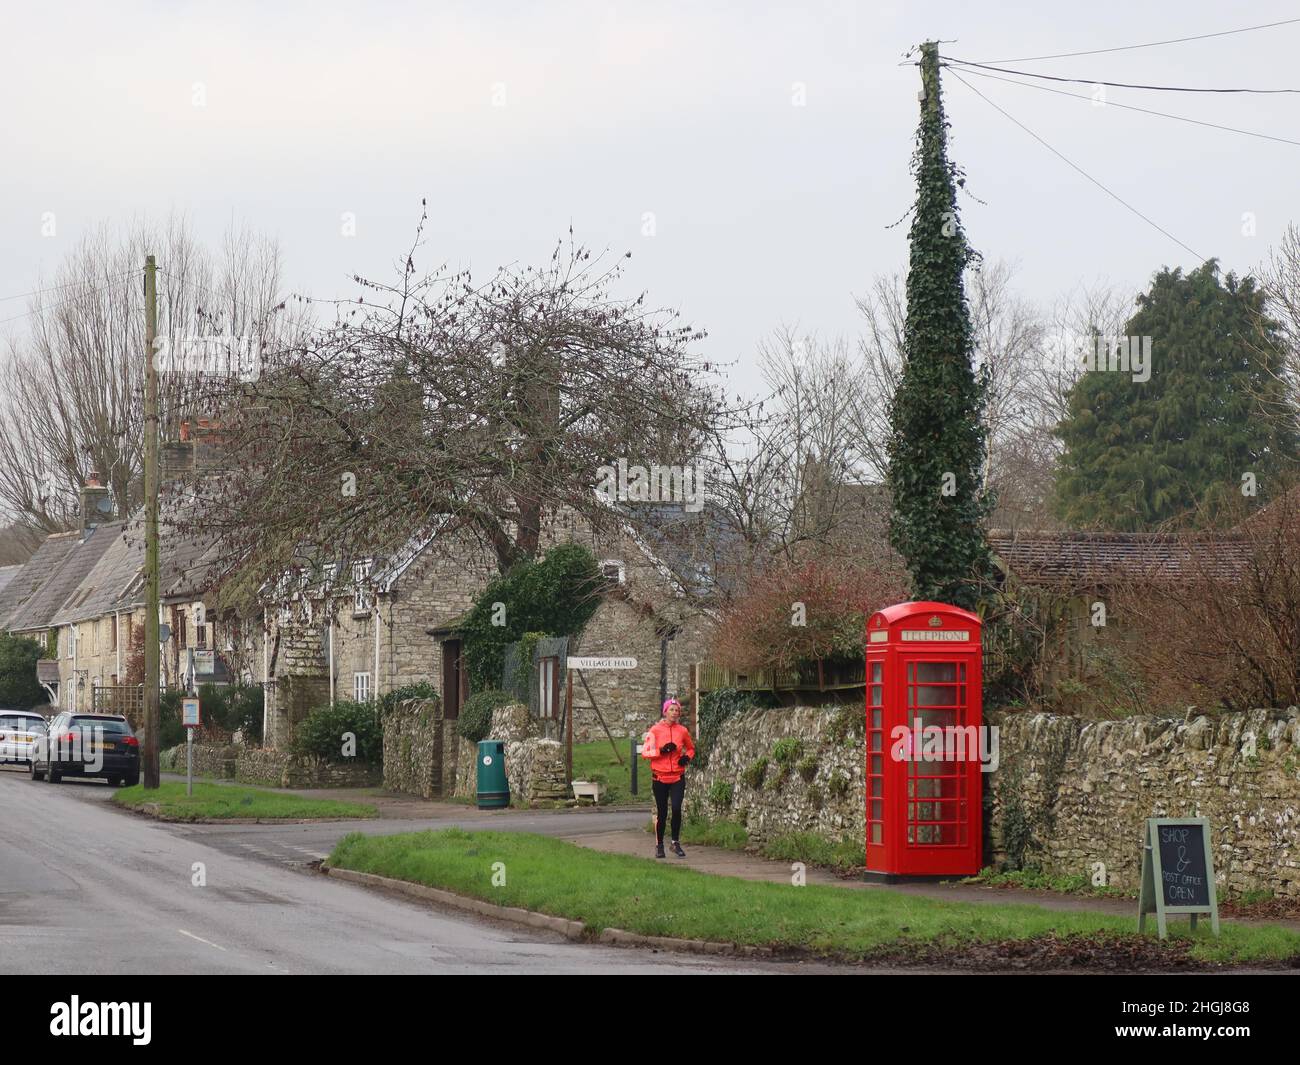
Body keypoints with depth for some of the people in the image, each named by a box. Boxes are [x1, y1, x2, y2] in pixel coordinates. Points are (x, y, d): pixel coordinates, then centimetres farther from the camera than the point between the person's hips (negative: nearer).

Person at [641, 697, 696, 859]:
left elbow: (691, 748, 21)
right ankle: (659, 845, 20)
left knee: (676, 808, -15)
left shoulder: (682, 731, 4)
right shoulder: (655, 730, -2)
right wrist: (661, 751, -19)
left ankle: (676, 843, 0)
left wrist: (687, 757, 0)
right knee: (662, 812, 4)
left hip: (678, 777, 1)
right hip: (660, 777, -1)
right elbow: (645, 752, -5)